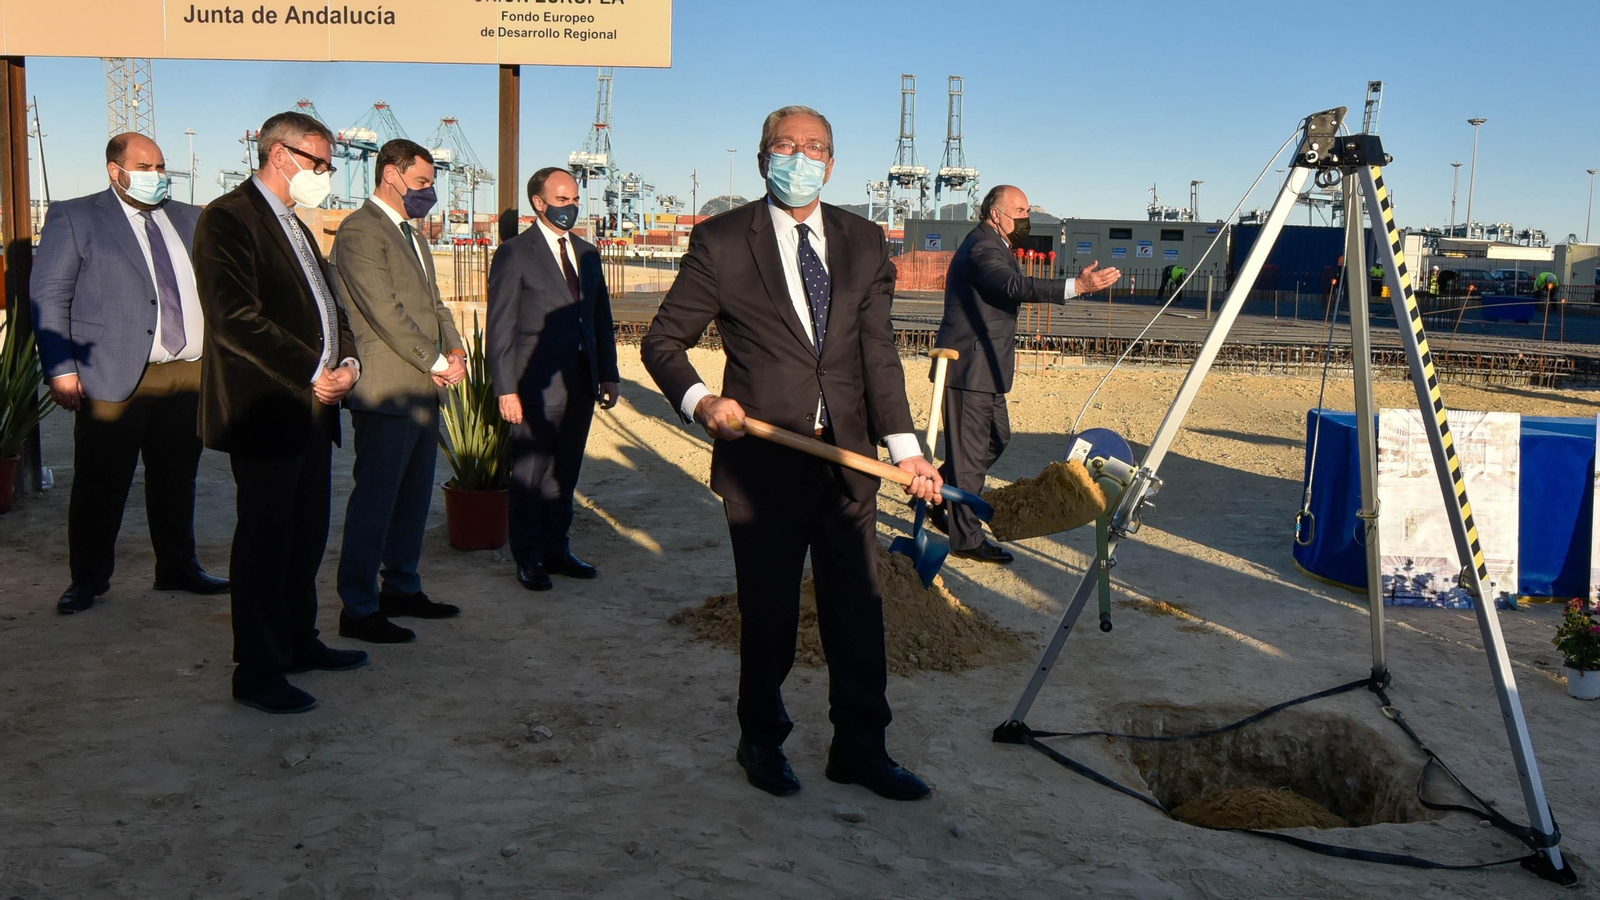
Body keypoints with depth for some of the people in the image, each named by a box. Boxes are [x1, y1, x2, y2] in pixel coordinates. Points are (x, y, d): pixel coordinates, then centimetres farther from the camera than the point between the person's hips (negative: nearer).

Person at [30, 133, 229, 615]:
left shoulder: (190, 220, 16)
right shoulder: (73, 217, 3)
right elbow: (48, 297, -1)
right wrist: (61, 370, -9)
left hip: (190, 373, 4)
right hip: (113, 377, -4)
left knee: (177, 480, 12)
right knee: (101, 483, 3)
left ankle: (178, 568, 24)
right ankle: (88, 577, 16)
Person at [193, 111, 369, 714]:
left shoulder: (296, 227, 20)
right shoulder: (228, 219, -10)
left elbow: (327, 306, 22)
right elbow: (237, 320, -20)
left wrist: (347, 361, 2)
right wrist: (311, 378, -18)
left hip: (312, 411, 9)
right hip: (265, 413, -9)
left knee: (307, 536, 16)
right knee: (265, 543, -2)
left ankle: (299, 643, 30)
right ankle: (256, 672, 8)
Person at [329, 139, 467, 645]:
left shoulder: (410, 233, 20)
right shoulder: (359, 232, -11)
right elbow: (385, 312, -18)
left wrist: (455, 348, 3)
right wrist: (437, 363, -13)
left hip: (423, 391, 9)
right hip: (386, 390, -9)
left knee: (414, 496, 15)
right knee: (374, 499, -3)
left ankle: (401, 588, 27)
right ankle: (358, 609, 6)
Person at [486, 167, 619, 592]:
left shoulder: (587, 254, 15)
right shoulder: (515, 253, -4)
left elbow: (602, 319, 18)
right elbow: (500, 328, -8)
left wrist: (609, 375, 11)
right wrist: (506, 389, -14)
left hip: (580, 382, 6)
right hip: (537, 384, -6)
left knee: (565, 474, 13)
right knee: (530, 475, 3)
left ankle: (556, 551, 25)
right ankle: (529, 560, 15)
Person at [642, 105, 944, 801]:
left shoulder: (863, 242, 9)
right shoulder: (721, 240, -2)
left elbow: (878, 352, 1)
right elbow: (663, 341, 1)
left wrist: (903, 445, -10)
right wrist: (699, 399, -19)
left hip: (849, 457, 4)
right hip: (764, 459, -3)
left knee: (859, 608, 10)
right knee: (769, 613, 8)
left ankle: (860, 749, 27)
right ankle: (761, 742, 31)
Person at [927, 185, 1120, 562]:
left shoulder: (992, 246, 18)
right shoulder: (982, 247, -17)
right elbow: (1015, 287, -34)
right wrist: (1077, 285, -43)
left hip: (983, 365, 11)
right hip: (969, 366, -11)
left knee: (997, 437, 18)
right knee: (970, 450, -5)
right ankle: (967, 539, 3)